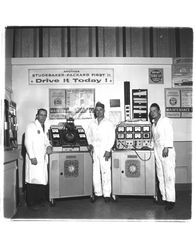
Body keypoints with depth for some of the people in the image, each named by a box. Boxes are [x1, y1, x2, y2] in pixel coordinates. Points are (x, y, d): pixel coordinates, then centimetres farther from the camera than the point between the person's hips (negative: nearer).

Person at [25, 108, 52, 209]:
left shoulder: (43, 127, 19)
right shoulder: (31, 126, -4)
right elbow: (27, 142, -11)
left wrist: (49, 146, -1)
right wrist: (32, 157, -17)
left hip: (43, 158, 7)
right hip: (34, 158, -7)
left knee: (42, 179, 8)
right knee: (33, 180, -5)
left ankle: (40, 200, 19)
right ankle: (31, 202, 5)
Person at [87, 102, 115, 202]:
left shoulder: (108, 123, 1)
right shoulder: (92, 123, 12)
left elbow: (112, 137, -4)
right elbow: (89, 134, 22)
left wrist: (108, 150, -12)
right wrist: (90, 143, 4)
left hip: (104, 151, -4)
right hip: (94, 150, 4)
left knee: (106, 172, -4)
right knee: (95, 172, 5)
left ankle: (107, 194, 6)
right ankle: (97, 193, 16)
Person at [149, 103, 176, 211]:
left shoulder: (166, 121, -3)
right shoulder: (153, 124, 18)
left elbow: (169, 134, -12)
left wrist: (166, 147, -20)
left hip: (167, 151, -7)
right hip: (157, 151, 7)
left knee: (168, 176, -6)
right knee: (160, 176, 7)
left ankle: (171, 200, -2)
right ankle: (164, 198, 14)